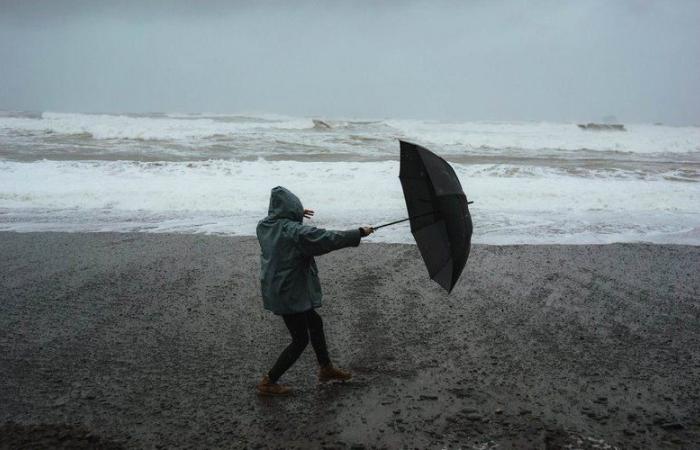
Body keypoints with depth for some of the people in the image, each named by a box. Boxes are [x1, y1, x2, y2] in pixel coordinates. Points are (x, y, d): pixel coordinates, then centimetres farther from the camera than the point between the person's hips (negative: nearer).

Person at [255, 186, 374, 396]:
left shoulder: (264, 226, 0)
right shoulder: (295, 231, -24)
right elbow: (329, 238, -22)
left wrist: (297, 216, 29)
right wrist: (359, 233, -12)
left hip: (275, 290, 9)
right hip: (290, 294, -9)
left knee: (314, 323, 24)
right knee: (300, 340, 7)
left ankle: (326, 368, 39)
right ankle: (268, 383, 14)